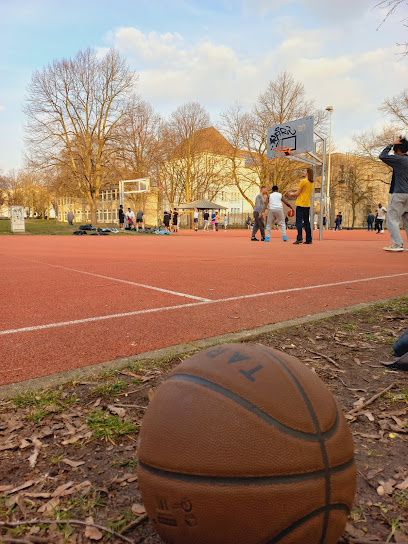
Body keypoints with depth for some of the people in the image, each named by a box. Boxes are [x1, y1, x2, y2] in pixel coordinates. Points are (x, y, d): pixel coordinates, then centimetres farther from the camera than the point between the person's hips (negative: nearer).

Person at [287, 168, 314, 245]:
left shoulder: (303, 181, -9)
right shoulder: (311, 183, 14)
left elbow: (297, 193, -8)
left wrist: (291, 194, 11)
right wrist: (294, 193, 22)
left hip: (301, 204, -7)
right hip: (307, 205, 7)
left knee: (299, 221, -8)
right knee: (306, 222, 10)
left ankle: (299, 238, -16)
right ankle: (308, 239, 10)